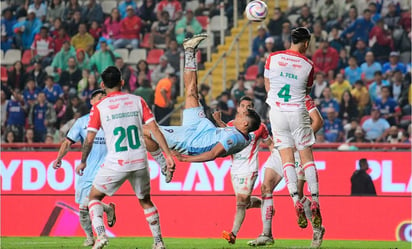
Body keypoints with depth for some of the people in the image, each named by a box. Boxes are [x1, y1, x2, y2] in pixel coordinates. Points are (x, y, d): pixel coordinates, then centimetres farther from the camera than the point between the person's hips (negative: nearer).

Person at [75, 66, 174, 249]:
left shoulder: (99, 107, -1)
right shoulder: (138, 101, 5)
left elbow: (89, 139, -2)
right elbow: (155, 129, 0)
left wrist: (83, 162, 13)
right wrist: (168, 155, 2)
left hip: (116, 164, -3)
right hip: (140, 162, 3)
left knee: (94, 196, 15)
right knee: (146, 201, 23)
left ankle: (100, 234, -7)